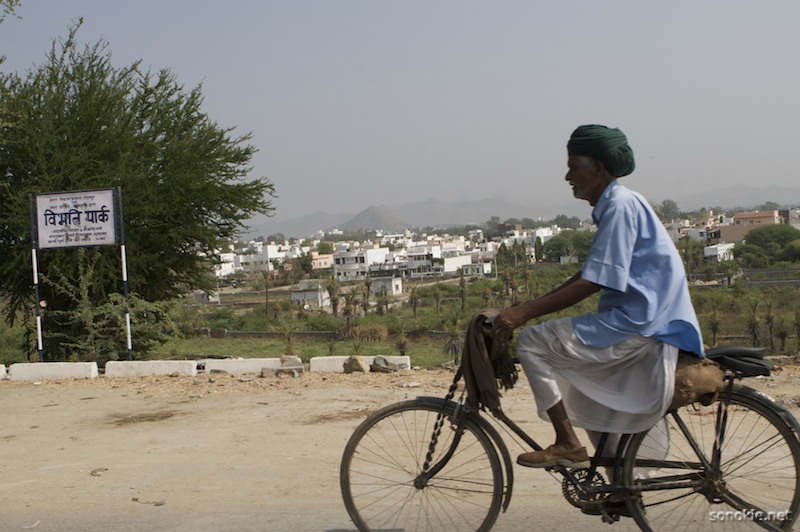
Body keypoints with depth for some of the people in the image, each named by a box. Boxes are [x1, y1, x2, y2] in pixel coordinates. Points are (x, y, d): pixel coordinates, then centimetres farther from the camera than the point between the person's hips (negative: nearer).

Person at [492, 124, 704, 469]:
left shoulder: (620, 206, -14)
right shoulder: (613, 206, 17)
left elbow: (591, 283, -21)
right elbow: (591, 276, 19)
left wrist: (525, 312, -21)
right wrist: (528, 307, 14)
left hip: (639, 329, -11)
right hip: (639, 325, 11)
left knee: (531, 342, -11)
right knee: (585, 393, 26)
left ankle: (567, 444, -8)